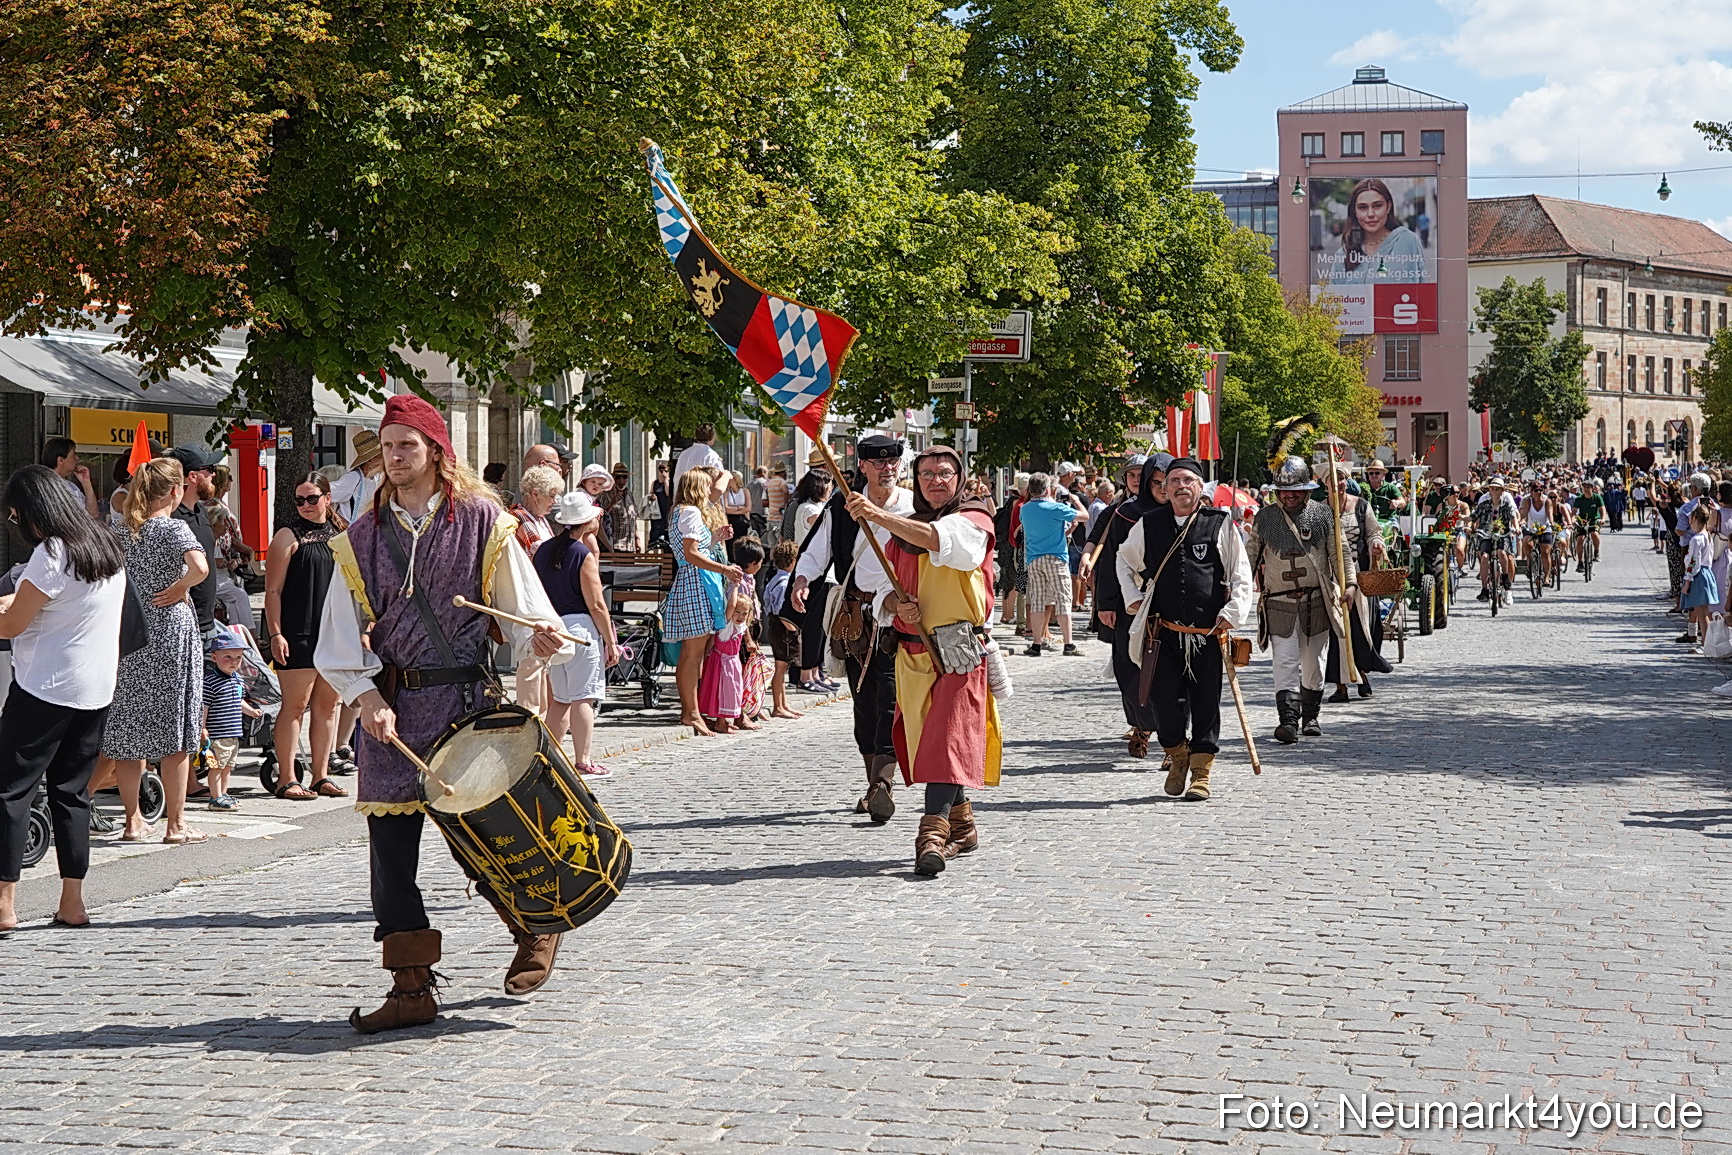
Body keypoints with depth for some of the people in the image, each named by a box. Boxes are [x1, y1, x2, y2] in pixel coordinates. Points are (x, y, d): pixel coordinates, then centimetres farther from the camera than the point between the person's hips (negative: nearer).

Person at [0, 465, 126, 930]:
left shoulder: (52, 554, -16)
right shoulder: (105, 545, 9)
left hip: (44, 688, -8)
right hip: (97, 691, 8)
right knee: (72, 791, 11)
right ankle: (72, 903, 11)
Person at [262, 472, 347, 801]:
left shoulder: (341, 534, 15)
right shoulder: (289, 536, -2)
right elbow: (273, 591, -6)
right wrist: (275, 634, -14)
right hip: (298, 635, -6)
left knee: (327, 705, 8)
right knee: (295, 704, -6)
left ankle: (321, 776, 15)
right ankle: (286, 779, -3)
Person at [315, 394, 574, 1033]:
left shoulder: (484, 525, 2)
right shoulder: (360, 539, 9)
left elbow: (523, 614, 1)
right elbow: (339, 642, 9)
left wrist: (543, 639, -21)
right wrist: (366, 696, -6)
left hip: (468, 700, -3)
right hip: (390, 709, 3)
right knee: (389, 846, -1)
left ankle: (537, 929, 27)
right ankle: (412, 990, 8)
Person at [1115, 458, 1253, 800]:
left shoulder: (1221, 524, 2)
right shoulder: (1148, 524, 7)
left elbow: (1241, 575, 6)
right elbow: (1124, 561, 25)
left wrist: (1232, 614, -5)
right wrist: (1133, 599, 14)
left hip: (1208, 633, -1)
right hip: (1163, 632, 1)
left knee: (1205, 705, 1)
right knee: (1163, 700, -2)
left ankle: (1201, 774, 11)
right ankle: (1177, 757, 24)